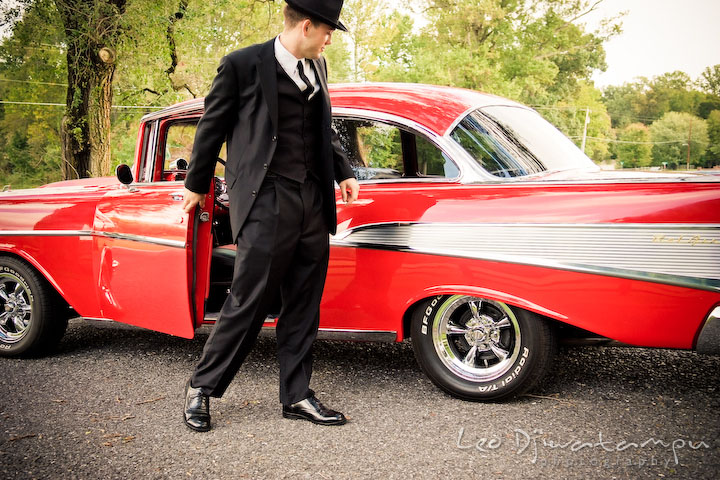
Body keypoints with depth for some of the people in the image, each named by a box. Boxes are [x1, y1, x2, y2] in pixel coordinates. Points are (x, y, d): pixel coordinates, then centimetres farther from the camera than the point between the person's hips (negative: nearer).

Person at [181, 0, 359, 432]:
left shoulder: (316, 67, 14)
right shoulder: (243, 65, -5)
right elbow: (212, 127, 3)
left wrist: (344, 173, 18)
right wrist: (197, 186, 11)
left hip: (313, 201, 7)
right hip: (266, 202, -6)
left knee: (304, 307, 9)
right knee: (248, 303, -4)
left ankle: (297, 396, 19)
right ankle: (202, 388, 13)